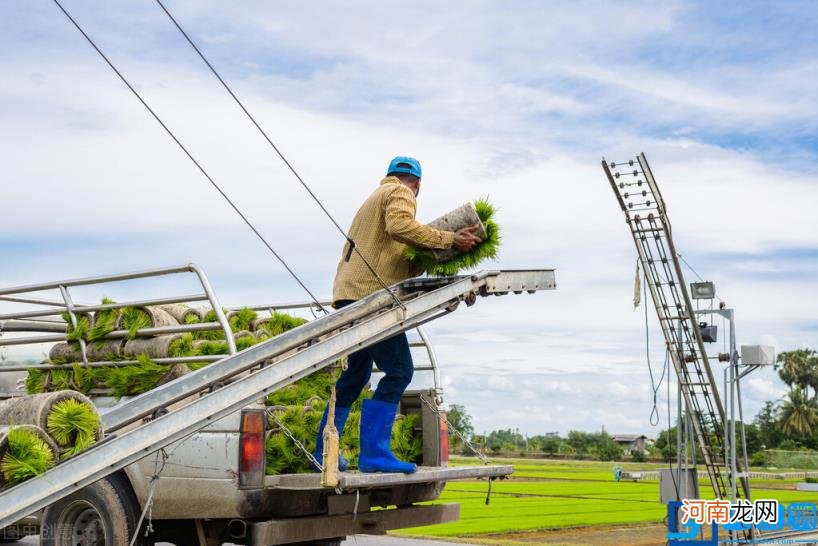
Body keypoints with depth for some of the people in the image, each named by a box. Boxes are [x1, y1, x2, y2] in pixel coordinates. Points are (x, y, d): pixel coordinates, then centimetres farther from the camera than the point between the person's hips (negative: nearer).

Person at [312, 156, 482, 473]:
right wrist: (448, 240, -21)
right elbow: (399, 226, -22)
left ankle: (323, 452, 20)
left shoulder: (375, 198, 31)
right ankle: (374, 453, -16)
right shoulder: (400, 193, 2)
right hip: (369, 295, -10)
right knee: (399, 371, -11)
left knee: (356, 374, 16)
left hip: (349, 296, 10)